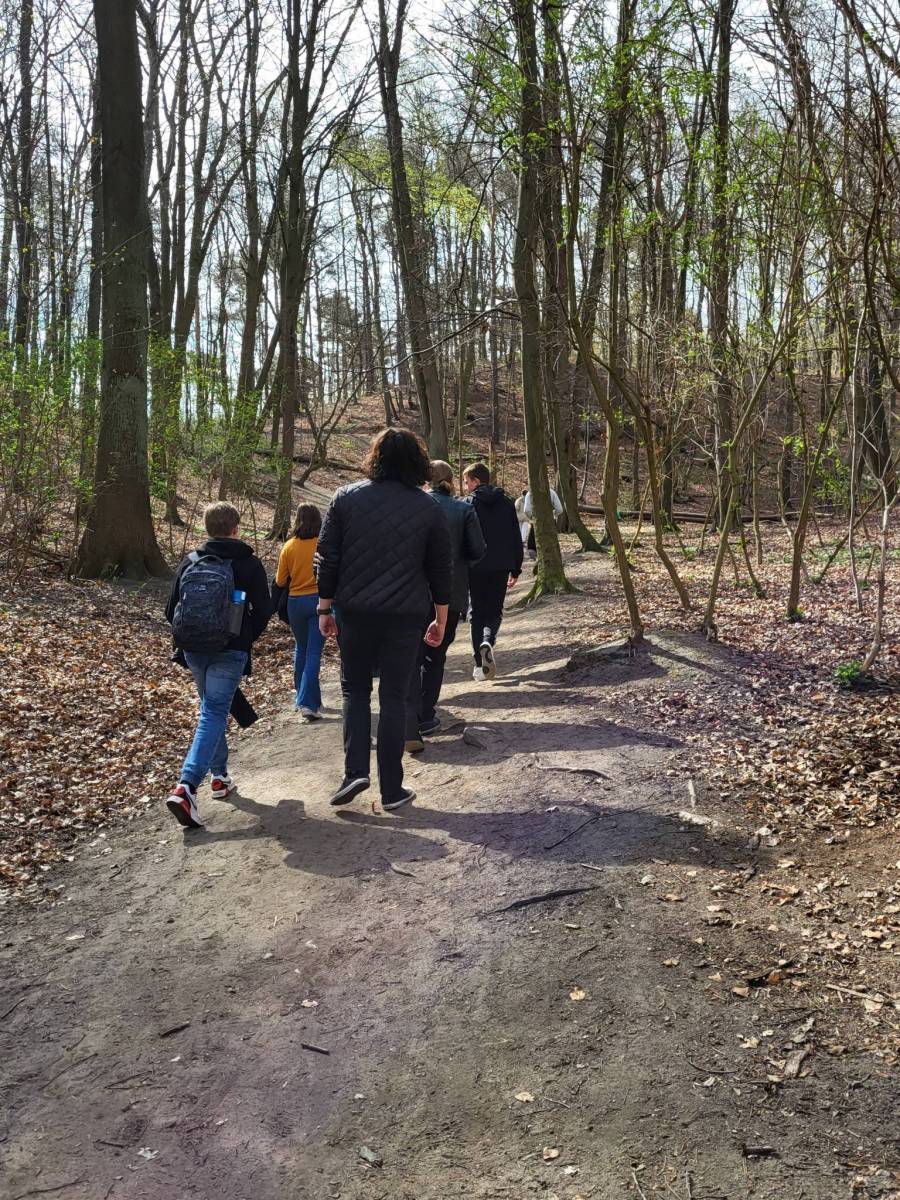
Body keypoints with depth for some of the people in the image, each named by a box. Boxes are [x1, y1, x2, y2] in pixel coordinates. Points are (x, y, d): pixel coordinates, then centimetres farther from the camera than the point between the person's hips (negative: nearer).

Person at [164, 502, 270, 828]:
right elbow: (263, 611, -4)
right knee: (214, 713, -5)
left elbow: (172, 609, 6)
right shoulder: (249, 564, -4)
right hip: (230, 651, -4)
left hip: (193, 649, 4)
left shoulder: (191, 562, 5)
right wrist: (246, 639, 12)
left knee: (212, 708, 21)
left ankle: (220, 776, 28)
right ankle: (186, 787, -19)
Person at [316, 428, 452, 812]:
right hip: (406, 615, 0)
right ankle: (391, 790, 10)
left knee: (355, 689, 15)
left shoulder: (346, 497, 0)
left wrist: (325, 608, 8)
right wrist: (440, 621, 13)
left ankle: (355, 770, -1)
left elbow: (327, 557, 0)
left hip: (355, 611, 0)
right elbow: (440, 570, 5)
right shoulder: (429, 508, 2)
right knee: (393, 696, 7)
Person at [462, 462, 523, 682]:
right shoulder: (506, 503, 7)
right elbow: (516, 539, 9)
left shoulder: (468, 504, -6)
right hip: (501, 568, 2)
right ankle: (488, 641, -17)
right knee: (494, 610, 14)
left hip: (475, 568, -2)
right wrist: (516, 569, 15)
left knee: (478, 612, 9)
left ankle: (480, 665, 4)